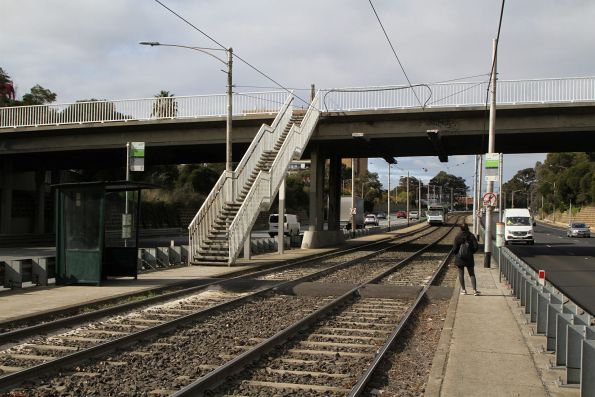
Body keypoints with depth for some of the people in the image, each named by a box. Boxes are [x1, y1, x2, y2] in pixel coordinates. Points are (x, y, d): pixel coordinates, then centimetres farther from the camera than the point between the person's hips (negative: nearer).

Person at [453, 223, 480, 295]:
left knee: (461, 274, 9)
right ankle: (474, 290, 3)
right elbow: (475, 246, -7)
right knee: (472, 274, 9)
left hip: (459, 258, -2)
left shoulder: (458, 237, -11)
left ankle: (463, 290, 12)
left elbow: (454, 248, -10)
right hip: (469, 258, 2)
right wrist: (471, 252, 11)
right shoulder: (471, 236, -6)